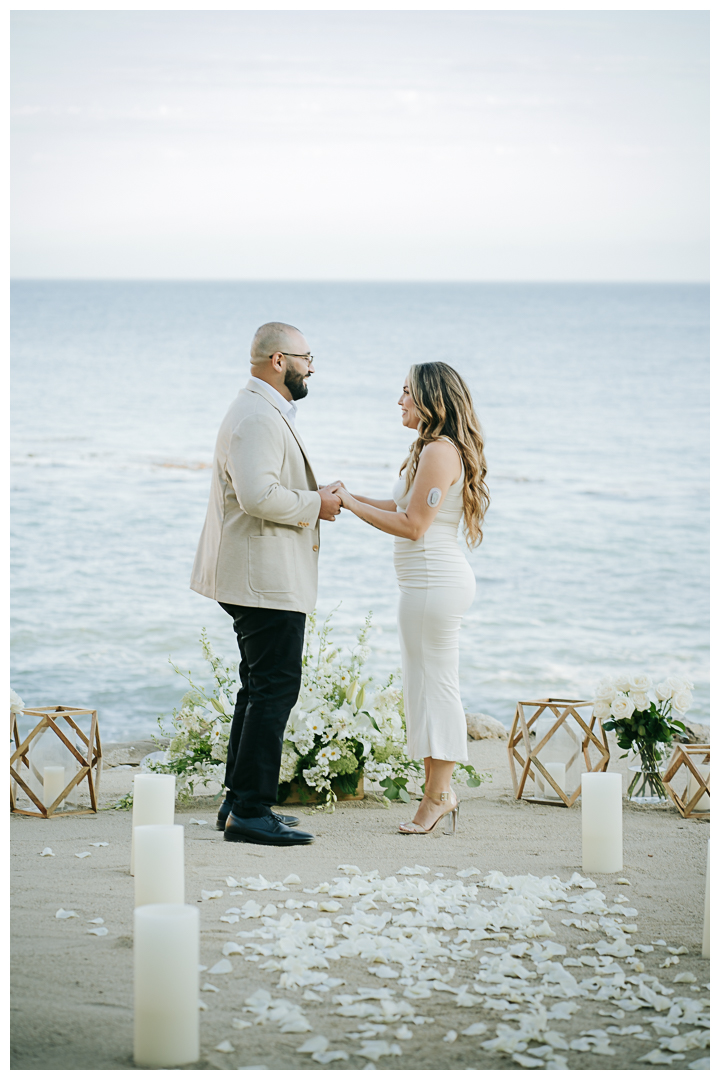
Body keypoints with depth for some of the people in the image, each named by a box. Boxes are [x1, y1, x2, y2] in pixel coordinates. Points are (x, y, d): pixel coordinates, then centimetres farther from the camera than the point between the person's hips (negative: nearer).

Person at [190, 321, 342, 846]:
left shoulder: (266, 413, 20)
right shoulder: (258, 418, -17)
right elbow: (258, 495, -28)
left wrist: (314, 498, 14)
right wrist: (314, 505, -14)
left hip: (261, 579, 12)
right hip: (268, 580, -12)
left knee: (260, 689, 15)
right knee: (274, 689, -10)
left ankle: (240, 803, 20)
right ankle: (250, 811, -8)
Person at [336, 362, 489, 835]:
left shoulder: (440, 452, -17)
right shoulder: (435, 449, 16)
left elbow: (413, 525, -20)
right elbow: (406, 509, 17)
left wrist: (349, 504, -14)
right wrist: (350, 497, 11)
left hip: (435, 581, -10)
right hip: (429, 582, 10)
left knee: (434, 684, -4)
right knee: (427, 685, 13)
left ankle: (438, 795, 3)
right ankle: (440, 791, 18)